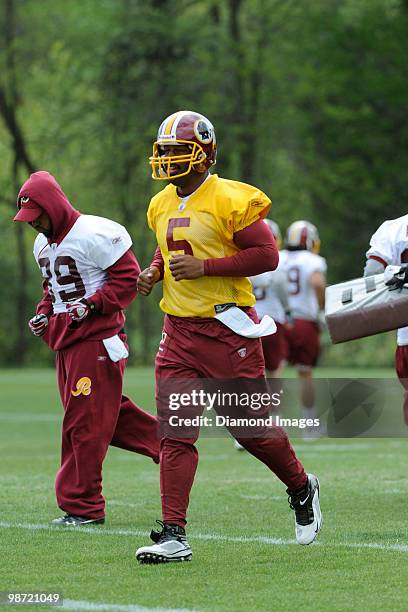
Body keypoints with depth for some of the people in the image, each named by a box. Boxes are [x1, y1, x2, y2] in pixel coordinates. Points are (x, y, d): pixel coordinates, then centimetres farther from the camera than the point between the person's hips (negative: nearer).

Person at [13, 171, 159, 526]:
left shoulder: (93, 235, -15)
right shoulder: (43, 244, 14)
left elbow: (128, 276, -15)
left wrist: (91, 305, -21)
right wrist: (44, 313, 9)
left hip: (96, 339, -9)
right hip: (66, 342, 9)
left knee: (85, 423, -6)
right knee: (106, 414, 10)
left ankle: (82, 506, -1)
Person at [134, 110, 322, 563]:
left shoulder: (229, 200, -12)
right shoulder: (162, 206, 11)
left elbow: (267, 254, -14)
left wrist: (204, 267, -19)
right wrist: (154, 271, 6)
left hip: (226, 328, -6)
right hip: (178, 331, 6)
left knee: (252, 428, 4)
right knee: (174, 435, -3)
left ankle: (302, 489, 32)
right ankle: (174, 536, -5)